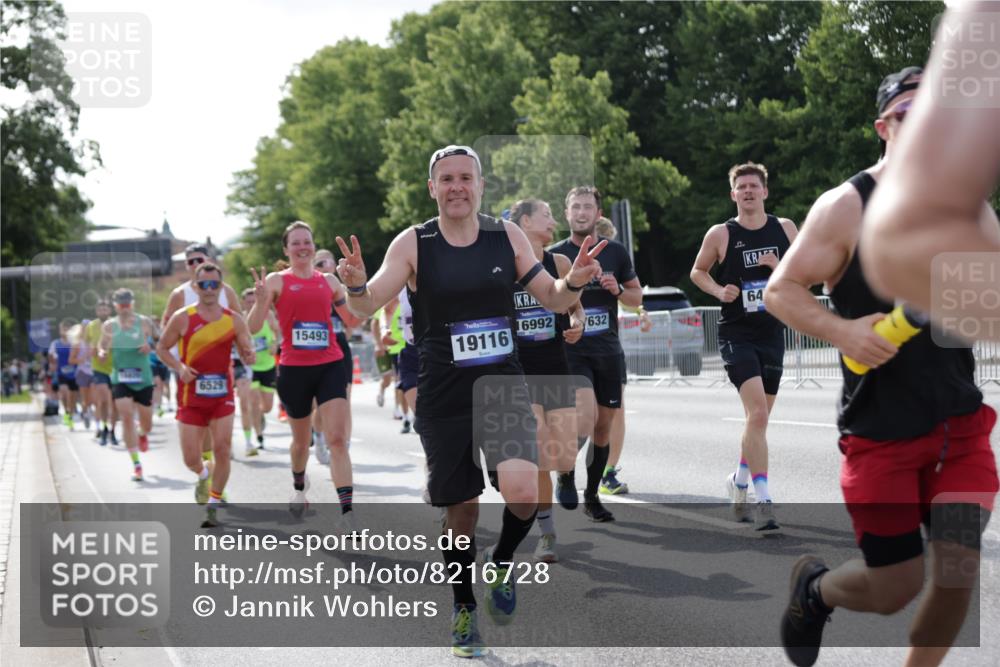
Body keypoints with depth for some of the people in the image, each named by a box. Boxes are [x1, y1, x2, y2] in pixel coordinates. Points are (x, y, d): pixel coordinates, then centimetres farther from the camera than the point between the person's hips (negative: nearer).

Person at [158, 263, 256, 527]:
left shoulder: (234, 320, 0)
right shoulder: (183, 318, -6)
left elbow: (248, 356, 4)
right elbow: (162, 348, 4)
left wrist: (249, 356, -21)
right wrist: (179, 368, -14)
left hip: (222, 395, 1)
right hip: (191, 396, -1)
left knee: (223, 450, -10)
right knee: (191, 459, 0)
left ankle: (213, 505, 6)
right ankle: (204, 474, 37)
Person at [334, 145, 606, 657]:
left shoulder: (507, 236, 2)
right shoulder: (413, 244, -4)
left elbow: (554, 300, 8)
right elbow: (368, 305, -12)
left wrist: (574, 282, -15)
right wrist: (355, 285, -35)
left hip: (504, 385, 1)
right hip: (443, 397, 0)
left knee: (522, 492, -22)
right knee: (462, 509, 7)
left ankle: (501, 564, 11)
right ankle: (464, 608, 31)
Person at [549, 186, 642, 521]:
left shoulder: (616, 252, 6)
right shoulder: (555, 255, -1)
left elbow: (637, 297, 14)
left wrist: (618, 290, -7)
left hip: (609, 351, 4)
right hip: (571, 351, -4)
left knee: (603, 427, 9)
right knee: (584, 420, -22)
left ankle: (591, 496, 25)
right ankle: (566, 474, 4)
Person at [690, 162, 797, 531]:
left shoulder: (784, 228, 6)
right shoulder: (720, 234, -2)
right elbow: (698, 271, 11)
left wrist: (780, 268, -9)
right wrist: (718, 290, -8)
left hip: (772, 334, 4)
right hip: (736, 334, -4)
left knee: (760, 418, 14)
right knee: (757, 413, -19)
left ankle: (739, 480, 37)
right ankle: (763, 501, -19)